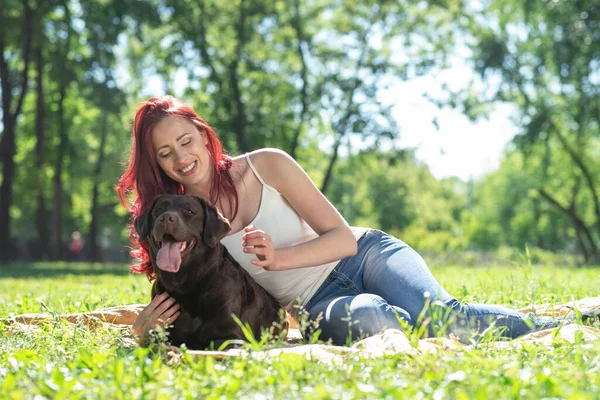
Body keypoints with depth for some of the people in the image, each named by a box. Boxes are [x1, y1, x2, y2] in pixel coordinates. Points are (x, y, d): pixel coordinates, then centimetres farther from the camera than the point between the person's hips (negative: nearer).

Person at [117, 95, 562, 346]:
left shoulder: (266, 165, -7)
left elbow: (344, 237, -7)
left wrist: (279, 258, -24)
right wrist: (144, 328, -17)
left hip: (365, 255, -1)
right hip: (318, 303, 1)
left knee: (436, 314, -36)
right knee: (365, 320, -38)